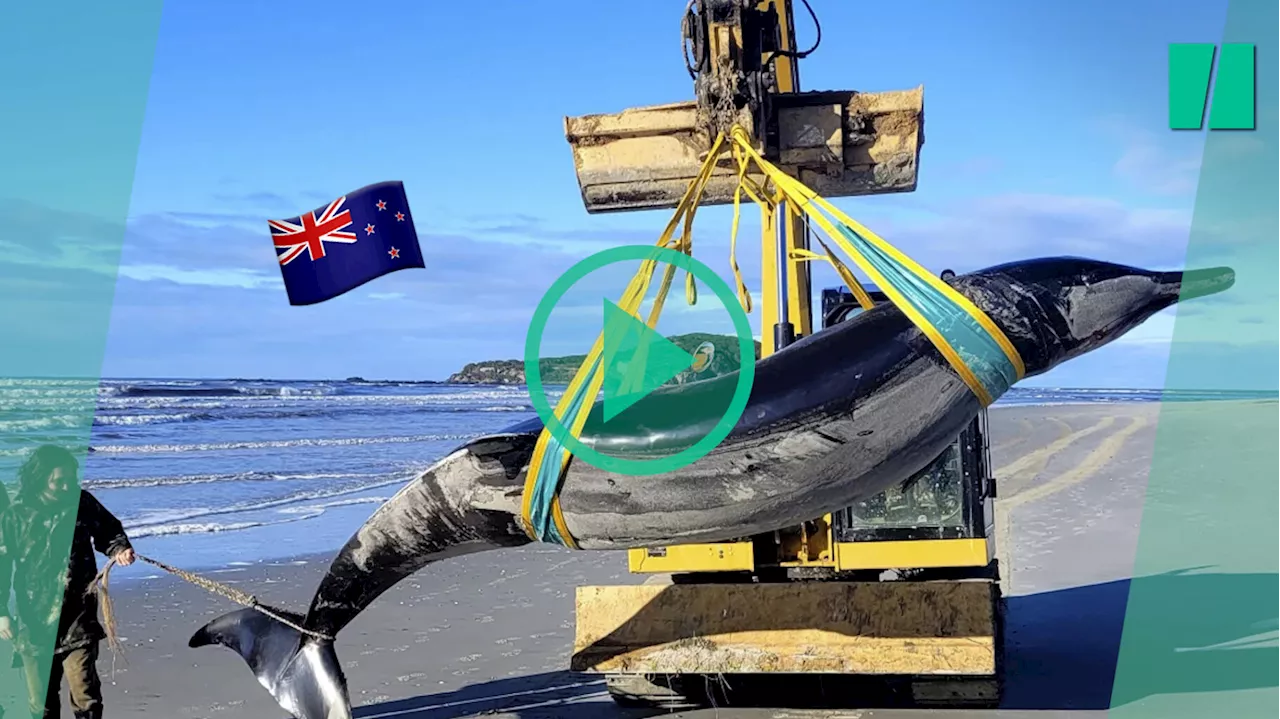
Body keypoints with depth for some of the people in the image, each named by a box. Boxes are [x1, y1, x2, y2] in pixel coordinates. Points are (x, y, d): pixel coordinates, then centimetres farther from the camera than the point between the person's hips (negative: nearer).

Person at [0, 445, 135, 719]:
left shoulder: (82, 503, -2)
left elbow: (109, 530, 13)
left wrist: (119, 549, -8)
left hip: (78, 619, -1)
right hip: (34, 622, 1)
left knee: (85, 695, -7)